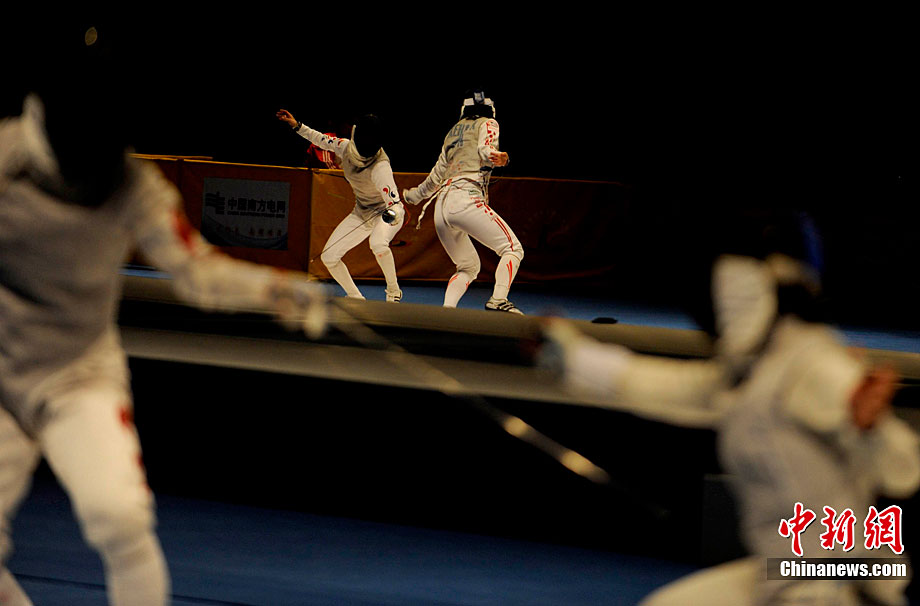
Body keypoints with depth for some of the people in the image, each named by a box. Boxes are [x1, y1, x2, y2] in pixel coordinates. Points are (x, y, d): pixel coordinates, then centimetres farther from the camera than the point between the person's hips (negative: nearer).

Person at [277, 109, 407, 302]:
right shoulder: (346, 148, -15)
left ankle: (393, 290, -15)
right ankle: (356, 299, 19)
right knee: (328, 256, -1)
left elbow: (394, 203, -41)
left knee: (377, 243, -39)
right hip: (362, 213, 7)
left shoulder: (380, 166, -34)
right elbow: (323, 140, 7)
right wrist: (297, 125, 4)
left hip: (388, 212, -7)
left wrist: (392, 214, -62)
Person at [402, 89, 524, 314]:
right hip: (465, 199, -7)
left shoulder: (453, 132, 28)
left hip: (441, 206, 7)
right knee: (512, 249, -8)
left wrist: (415, 195, 52)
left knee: (469, 267, 19)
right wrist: (496, 158, -32)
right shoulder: (488, 124, 12)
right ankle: (498, 300, -30)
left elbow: (437, 175, 36)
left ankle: (446, 311, -3)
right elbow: (485, 149, -11)